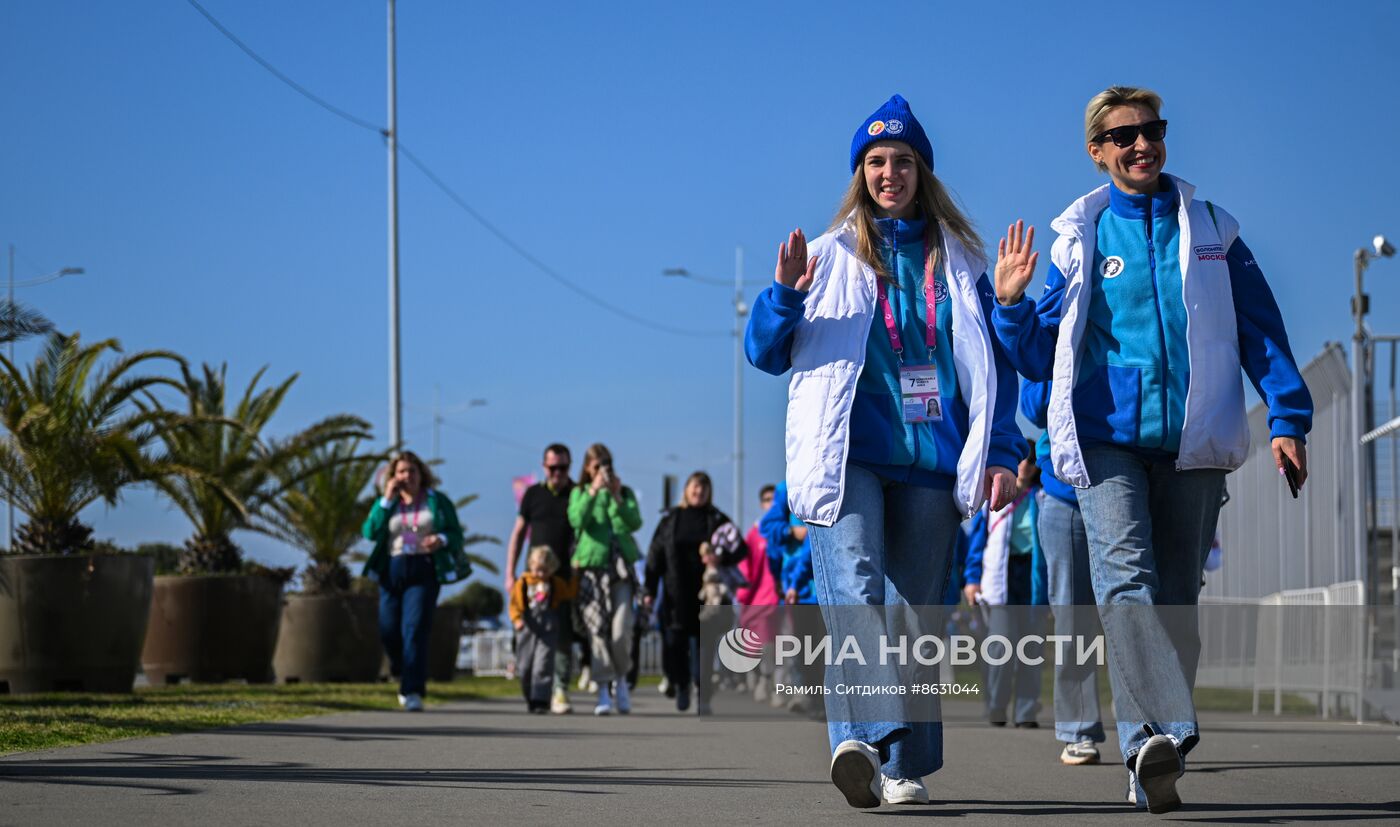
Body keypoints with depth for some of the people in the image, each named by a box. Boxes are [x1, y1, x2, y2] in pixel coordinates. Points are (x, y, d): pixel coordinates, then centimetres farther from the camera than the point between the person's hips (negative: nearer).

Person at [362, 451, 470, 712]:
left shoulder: (437, 501, 7)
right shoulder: (386, 503, 12)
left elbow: (456, 532, 5)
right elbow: (370, 532, -2)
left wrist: (441, 539, -17)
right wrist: (387, 501, -7)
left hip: (423, 571, -3)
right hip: (392, 570, 3)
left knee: (415, 629, -14)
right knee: (389, 630, 3)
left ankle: (413, 691, -14)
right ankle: (407, 678, 31)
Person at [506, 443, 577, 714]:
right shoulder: (533, 494, 10)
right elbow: (518, 534, 14)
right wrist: (510, 574, 7)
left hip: (567, 577, -2)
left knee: (563, 636, -7)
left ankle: (560, 691, -7)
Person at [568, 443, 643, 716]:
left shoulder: (625, 492, 13)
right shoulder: (579, 493, 10)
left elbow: (635, 522, -4)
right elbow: (576, 520, -10)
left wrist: (617, 498, -16)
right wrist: (593, 493, -20)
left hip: (621, 567, 0)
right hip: (591, 566, 0)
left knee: (621, 632, -9)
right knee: (598, 631, -5)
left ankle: (620, 678, 16)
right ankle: (604, 692, 0)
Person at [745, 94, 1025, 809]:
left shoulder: (956, 262, 17)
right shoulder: (830, 256, 14)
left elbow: (994, 364, 17)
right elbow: (766, 353, 10)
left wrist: (1001, 452, 6)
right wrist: (785, 297, -10)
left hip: (931, 461, 2)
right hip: (845, 455, -2)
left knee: (914, 611, -1)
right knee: (856, 590, -23)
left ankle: (906, 766, 3)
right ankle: (863, 736, -38)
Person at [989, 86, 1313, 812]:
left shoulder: (1210, 232, 11)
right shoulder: (1077, 240, 10)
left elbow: (1260, 334, 13)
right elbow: (1040, 359, 13)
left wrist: (1287, 419, 3)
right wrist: (1010, 303, -5)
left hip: (1193, 439, 1)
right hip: (1106, 434, -1)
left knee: (1176, 597, 3)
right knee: (1125, 577, -22)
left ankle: (1154, 767, 10)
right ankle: (1158, 735, -36)